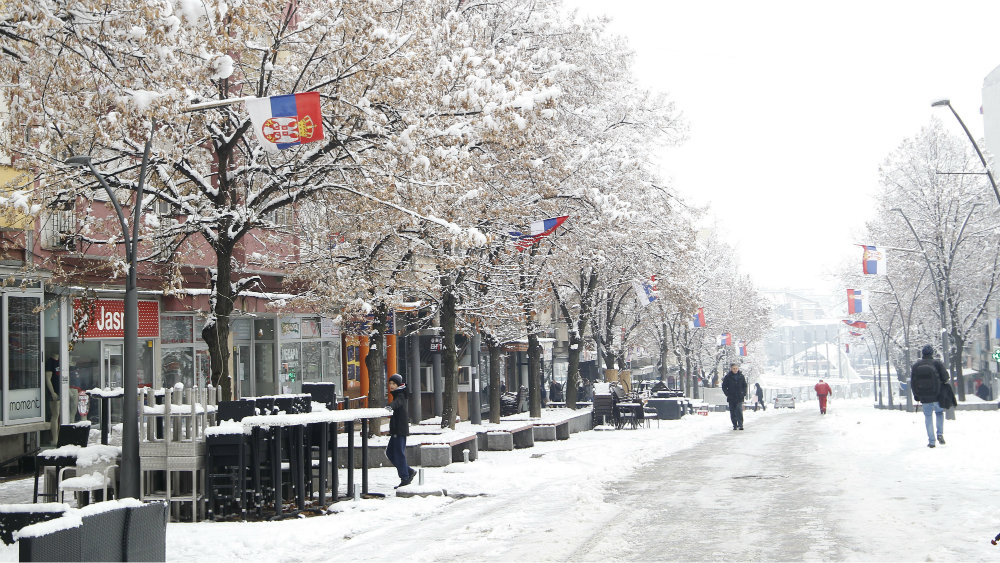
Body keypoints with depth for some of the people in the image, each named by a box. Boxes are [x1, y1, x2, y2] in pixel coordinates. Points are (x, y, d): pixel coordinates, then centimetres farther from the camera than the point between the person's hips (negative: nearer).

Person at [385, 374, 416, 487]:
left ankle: (405, 478, 0)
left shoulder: (400, 396, -12)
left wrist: (390, 406, -56)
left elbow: (397, 402, -36)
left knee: (399, 453, -7)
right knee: (390, 452, 11)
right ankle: (409, 471, 16)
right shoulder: (397, 395, 17)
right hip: (396, 430, 10)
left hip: (400, 430, -10)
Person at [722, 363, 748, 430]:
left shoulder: (741, 376, 5)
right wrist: (727, 394, -4)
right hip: (731, 398, 1)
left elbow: (745, 386, 15)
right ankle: (735, 425, 13)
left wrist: (744, 393, 3)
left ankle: (740, 425, -14)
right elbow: (724, 386, 5)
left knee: (739, 411, -13)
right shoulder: (728, 377, 0)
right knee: (732, 412, 4)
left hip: (739, 397, 0)